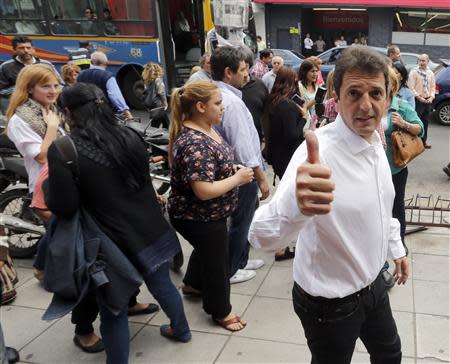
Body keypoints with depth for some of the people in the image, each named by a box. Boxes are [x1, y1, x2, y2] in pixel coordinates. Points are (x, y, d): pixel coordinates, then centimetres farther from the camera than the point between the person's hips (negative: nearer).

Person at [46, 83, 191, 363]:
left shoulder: (62, 151, -19)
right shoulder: (130, 136, 0)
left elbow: (64, 207, -18)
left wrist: (48, 190, 1)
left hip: (113, 241, -6)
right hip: (149, 230, 6)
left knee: (113, 311, 11)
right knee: (162, 285, 27)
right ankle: (181, 330, 49)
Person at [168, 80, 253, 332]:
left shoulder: (204, 129, -1)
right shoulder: (194, 144, -32)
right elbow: (204, 191, -34)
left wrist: (234, 169, -1)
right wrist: (238, 178, -23)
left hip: (204, 216, 10)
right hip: (201, 220, -10)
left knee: (206, 250, 31)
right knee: (217, 262, 11)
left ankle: (193, 284, 57)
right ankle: (220, 311, 35)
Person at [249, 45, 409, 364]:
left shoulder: (376, 142, -5)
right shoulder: (320, 150, -32)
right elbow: (262, 235, -45)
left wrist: (396, 248, 21)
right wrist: (295, 205, -65)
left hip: (373, 283, 8)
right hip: (331, 303, -7)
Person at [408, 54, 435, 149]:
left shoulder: (430, 73, 10)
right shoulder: (414, 72, -7)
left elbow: (433, 87, 13)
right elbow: (411, 87, -12)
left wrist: (431, 97, -4)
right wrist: (419, 97, -17)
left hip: (428, 101, 6)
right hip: (418, 100, -6)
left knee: (425, 122, 12)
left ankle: (423, 141, 23)